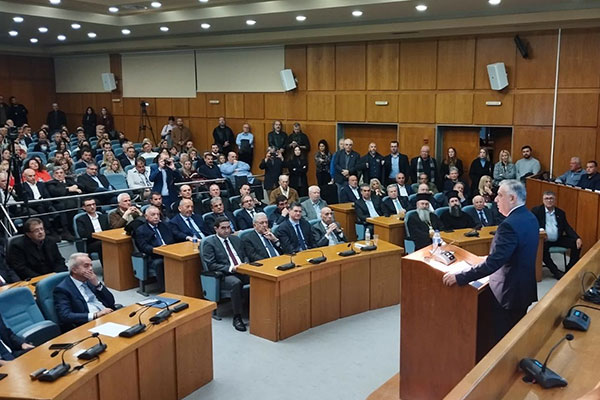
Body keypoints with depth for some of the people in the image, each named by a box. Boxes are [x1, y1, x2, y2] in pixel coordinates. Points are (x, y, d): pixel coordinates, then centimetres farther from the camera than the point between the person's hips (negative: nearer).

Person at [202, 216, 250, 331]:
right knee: (236, 283, -38)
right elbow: (211, 265, -7)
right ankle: (237, 318, -26)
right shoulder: (209, 243, 2)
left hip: (242, 271, 5)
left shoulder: (236, 239, 21)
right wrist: (231, 268, -17)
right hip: (224, 276, -5)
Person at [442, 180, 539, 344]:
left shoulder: (509, 225, -26)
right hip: (524, 287, 9)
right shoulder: (530, 218, 4)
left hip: (509, 291, -9)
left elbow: (493, 263, -31)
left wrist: (459, 277, -27)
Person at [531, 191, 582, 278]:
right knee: (543, 248, -36)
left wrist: (577, 238, -9)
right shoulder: (536, 210, 2)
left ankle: (569, 269, -3)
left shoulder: (560, 213, 14)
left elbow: (567, 228, 10)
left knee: (577, 244, -14)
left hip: (558, 240, 4)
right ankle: (555, 271, -18)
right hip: (544, 240, -4)